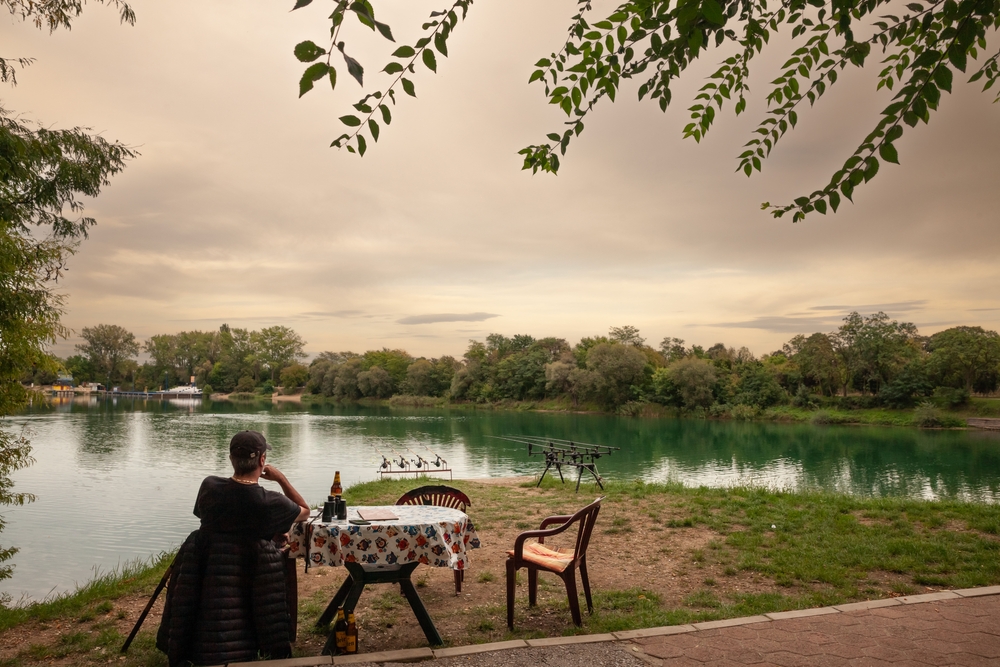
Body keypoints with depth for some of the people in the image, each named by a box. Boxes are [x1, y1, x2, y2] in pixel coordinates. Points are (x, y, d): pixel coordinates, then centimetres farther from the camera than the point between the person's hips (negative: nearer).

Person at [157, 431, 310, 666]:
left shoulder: (209, 486, -9)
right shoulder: (270, 502, -19)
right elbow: (305, 511, 1)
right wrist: (281, 478, -4)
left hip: (204, 571, 4)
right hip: (246, 574, -4)